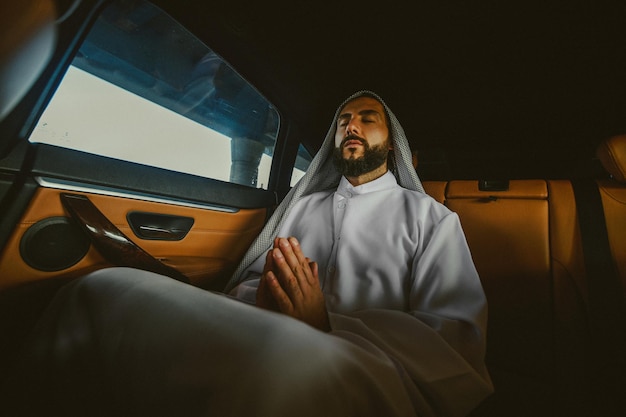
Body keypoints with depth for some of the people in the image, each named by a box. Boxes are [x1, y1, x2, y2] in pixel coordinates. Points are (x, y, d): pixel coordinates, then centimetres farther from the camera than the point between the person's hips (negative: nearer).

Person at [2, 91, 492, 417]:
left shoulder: (430, 216, 9)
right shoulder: (302, 204, 18)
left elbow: (458, 345, -3)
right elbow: (246, 283, 14)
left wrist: (327, 324, -19)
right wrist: (260, 301, -11)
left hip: (365, 375, -2)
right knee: (105, 288, -16)